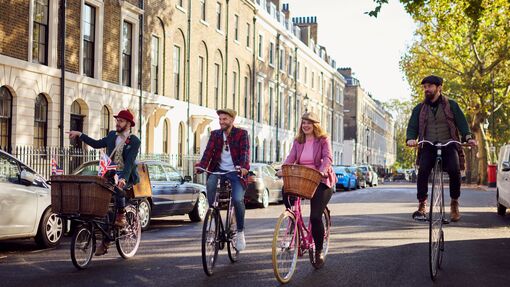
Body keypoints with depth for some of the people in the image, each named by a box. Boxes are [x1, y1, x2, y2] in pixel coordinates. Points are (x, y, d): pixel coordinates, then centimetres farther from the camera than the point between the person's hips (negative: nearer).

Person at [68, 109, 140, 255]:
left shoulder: (134, 141, -8)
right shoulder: (112, 135, 12)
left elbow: (129, 162, -20)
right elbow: (97, 144, 24)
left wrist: (123, 178, -34)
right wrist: (79, 134, 21)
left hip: (127, 176, -5)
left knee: (118, 188, -38)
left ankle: (122, 215, -12)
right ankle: (105, 242, 1)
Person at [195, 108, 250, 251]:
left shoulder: (242, 134, 0)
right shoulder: (215, 134, 10)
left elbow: (245, 152, -14)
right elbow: (208, 151, -3)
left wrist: (243, 167, -33)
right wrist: (201, 166, -21)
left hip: (235, 172, -3)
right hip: (218, 170, 3)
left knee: (238, 199, -21)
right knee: (210, 183, -31)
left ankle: (240, 232, 0)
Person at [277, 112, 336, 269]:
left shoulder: (323, 140, -4)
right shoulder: (298, 142, 10)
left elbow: (328, 157, -19)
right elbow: (291, 158, -3)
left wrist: (322, 170, -39)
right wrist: (283, 169, -24)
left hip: (320, 181, -4)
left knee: (315, 217, -13)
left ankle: (319, 251, 6)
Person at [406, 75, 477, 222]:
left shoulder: (451, 105, 10)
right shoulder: (419, 108, 15)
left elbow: (462, 123, 5)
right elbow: (412, 126, 9)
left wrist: (468, 137, -14)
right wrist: (411, 138, -14)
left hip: (449, 145, -1)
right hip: (428, 146, 1)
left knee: (454, 170, -27)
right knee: (423, 170, -27)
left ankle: (454, 203, -6)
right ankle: (422, 204, -16)